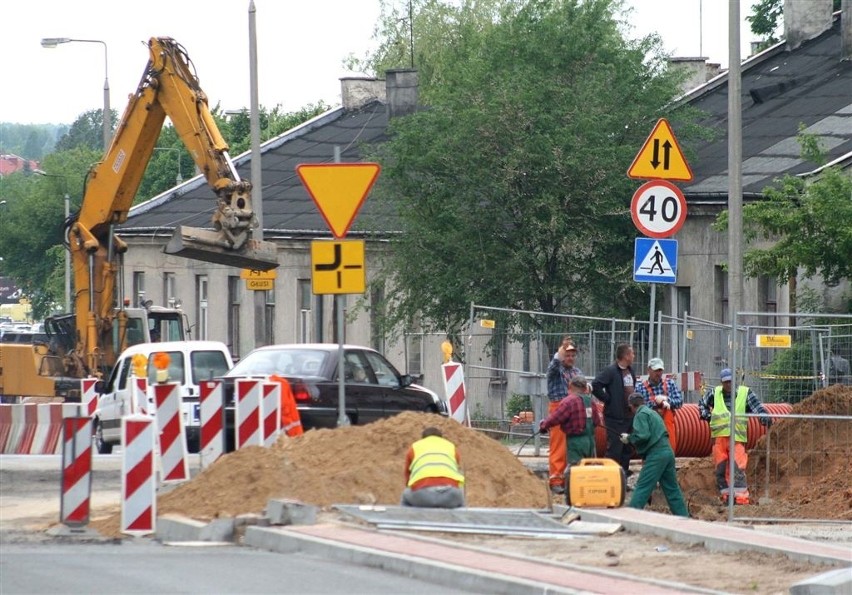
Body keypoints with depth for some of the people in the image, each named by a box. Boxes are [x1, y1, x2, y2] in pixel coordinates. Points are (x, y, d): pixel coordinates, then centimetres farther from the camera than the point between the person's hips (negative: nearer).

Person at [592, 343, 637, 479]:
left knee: (628, 448, 12)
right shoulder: (610, 371, -14)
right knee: (614, 449, -9)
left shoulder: (630, 371, 13)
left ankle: (624, 475, 21)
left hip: (629, 416, 9)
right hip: (615, 417, -9)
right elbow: (596, 385, -24)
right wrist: (607, 399, -17)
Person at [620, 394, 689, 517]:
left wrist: (629, 439, -2)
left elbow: (643, 435, -18)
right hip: (668, 452, 9)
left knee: (642, 488, -8)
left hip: (656, 454, -9)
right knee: (672, 488, 14)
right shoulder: (652, 413, 24)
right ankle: (683, 516, 16)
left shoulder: (641, 414, -5)